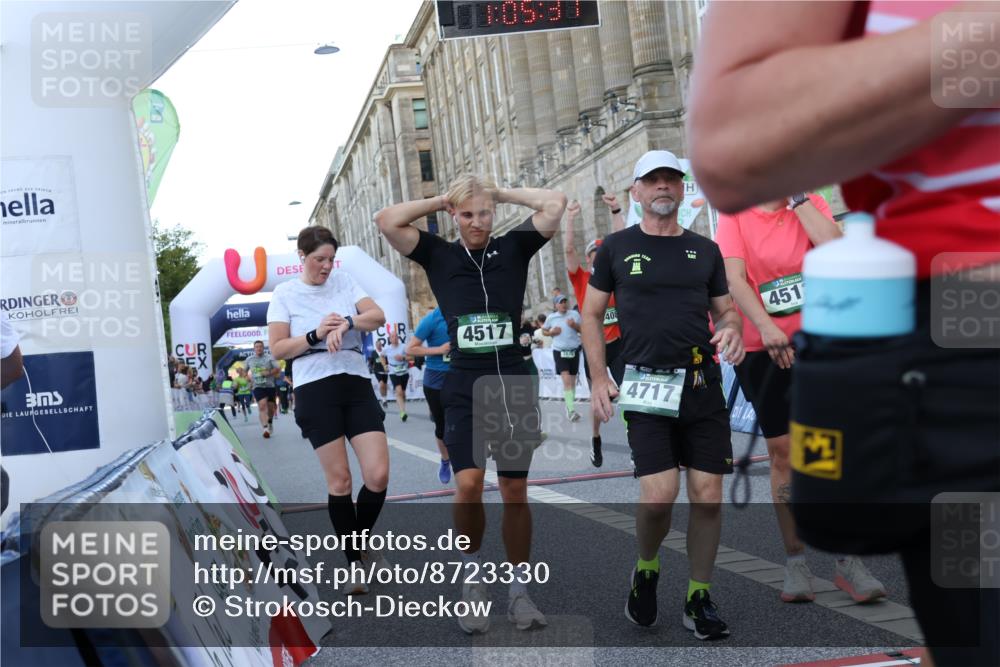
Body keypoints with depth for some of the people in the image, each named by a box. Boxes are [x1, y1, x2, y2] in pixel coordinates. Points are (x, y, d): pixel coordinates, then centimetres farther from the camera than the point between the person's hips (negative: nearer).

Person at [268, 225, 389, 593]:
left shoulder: (344, 281, 11)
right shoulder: (285, 293, 4)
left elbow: (378, 316, -2)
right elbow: (278, 348, -1)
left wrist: (347, 323, -19)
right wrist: (316, 334, -14)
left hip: (357, 386, 3)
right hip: (316, 391, -3)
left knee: (378, 475, -7)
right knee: (340, 480, -2)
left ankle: (364, 540, 19)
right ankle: (354, 563, 12)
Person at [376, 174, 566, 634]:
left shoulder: (513, 248, 6)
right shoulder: (440, 255, 6)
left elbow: (555, 203, -4)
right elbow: (387, 221, -5)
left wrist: (501, 193, 6)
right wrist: (440, 200, 3)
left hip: (514, 384, 1)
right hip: (465, 387, -1)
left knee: (515, 492, 6)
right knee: (468, 483, -15)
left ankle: (519, 592, 18)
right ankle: (473, 573, 11)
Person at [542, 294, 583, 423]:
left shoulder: (574, 314, 3)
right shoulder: (551, 317, 1)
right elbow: (544, 331, 13)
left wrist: (575, 326, -12)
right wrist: (552, 332, -7)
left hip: (574, 350, 2)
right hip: (559, 351, -2)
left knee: (572, 381, 10)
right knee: (566, 380, -15)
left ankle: (568, 404, 29)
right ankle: (571, 410, -19)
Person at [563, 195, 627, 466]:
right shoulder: (581, 279, 1)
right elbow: (568, 250, -8)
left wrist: (616, 210, -7)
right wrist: (569, 218, -14)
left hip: (619, 343, 0)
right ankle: (595, 439, 33)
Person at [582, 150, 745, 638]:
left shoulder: (705, 250, 13)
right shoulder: (616, 247, 6)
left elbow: (725, 309, 19)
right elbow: (592, 315, 9)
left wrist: (732, 329, -6)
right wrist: (599, 379, 0)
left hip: (703, 385, 3)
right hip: (646, 388, -3)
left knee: (708, 497, 2)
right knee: (659, 495, -13)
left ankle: (699, 598, 18)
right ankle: (646, 570, 18)